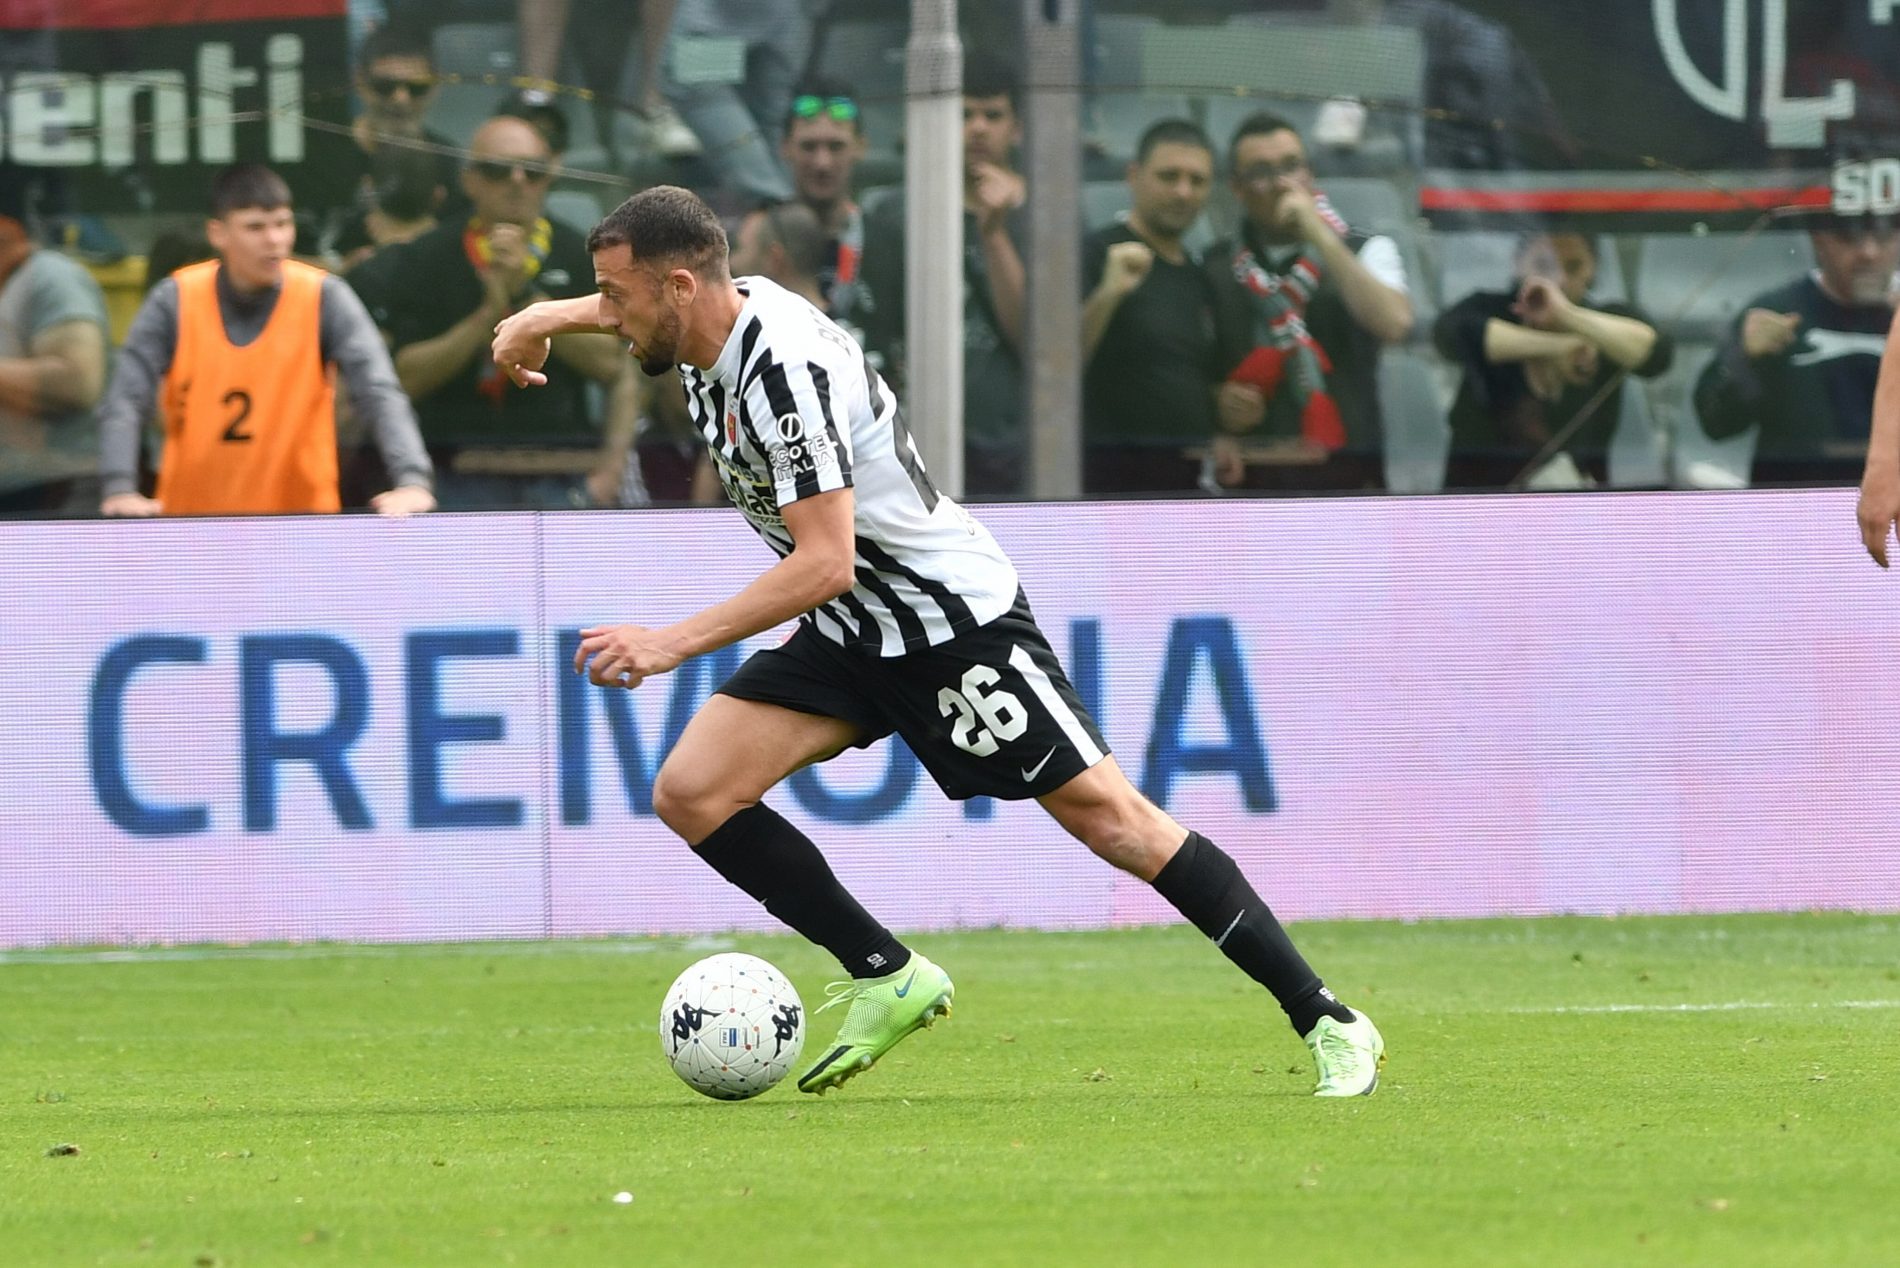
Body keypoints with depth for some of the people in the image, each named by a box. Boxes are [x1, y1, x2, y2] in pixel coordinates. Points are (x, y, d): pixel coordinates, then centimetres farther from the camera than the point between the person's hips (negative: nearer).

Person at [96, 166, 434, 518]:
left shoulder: (325, 299, -7)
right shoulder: (173, 302, -6)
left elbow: (380, 395, -16)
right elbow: (126, 403, -10)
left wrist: (412, 481, -32)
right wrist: (120, 490, -27)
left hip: (302, 519, -1)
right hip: (190, 523, 1)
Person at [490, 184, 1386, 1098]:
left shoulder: (785, 370, -29)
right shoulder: (714, 317, -2)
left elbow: (825, 564, -33)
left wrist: (673, 644, -34)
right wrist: (545, 318, 18)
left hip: (956, 618, -9)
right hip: (848, 636, 9)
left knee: (1106, 816, -9)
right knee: (691, 792, -6)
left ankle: (1327, 1025, -2)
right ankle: (888, 980, 4)